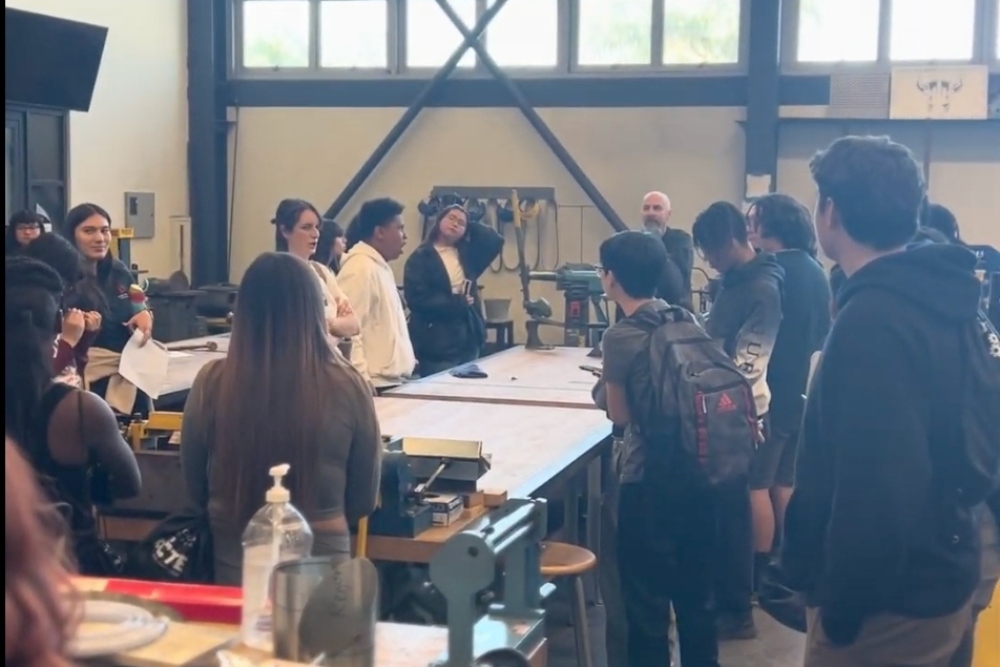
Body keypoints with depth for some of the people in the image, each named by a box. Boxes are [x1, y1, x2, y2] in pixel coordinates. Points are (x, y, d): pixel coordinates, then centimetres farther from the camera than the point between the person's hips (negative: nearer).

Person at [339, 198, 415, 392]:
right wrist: (362, 383, -23)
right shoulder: (360, 269, -14)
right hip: (376, 384, -10)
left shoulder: (380, 266, 17)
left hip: (391, 379, 10)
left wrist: (405, 359, 17)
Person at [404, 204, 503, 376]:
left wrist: (470, 225, 6)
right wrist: (458, 303, -12)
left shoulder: (466, 254, 13)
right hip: (438, 343, -6)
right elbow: (417, 299, -16)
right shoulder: (420, 258, -6)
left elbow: (495, 241, 9)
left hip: (468, 338, 6)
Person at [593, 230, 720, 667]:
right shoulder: (688, 321, 3)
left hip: (649, 482, -6)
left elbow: (620, 415, -6)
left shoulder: (619, 337, -13)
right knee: (697, 592, 18)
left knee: (647, 599, 7)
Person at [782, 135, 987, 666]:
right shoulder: (932, 299, 6)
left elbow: (875, 489, -29)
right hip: (932, 581, 9)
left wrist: (841, 607, -18)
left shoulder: (873, 320, -24)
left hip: (886, 604, -9)